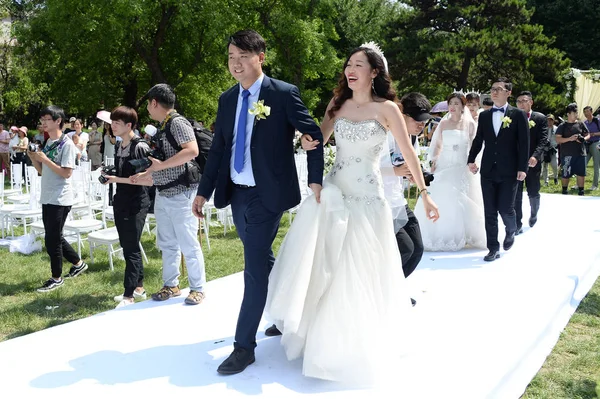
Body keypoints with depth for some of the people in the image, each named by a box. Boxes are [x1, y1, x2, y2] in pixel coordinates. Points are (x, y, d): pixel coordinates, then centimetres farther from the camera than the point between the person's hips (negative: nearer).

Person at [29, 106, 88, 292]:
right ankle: (78, 263, 33)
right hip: (47, 197, 9)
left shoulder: (67, 144, -13)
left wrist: (45, 159, -20)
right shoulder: (48, 142, 11)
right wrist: (33, 157, -1)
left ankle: (56, 278, 11)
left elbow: (67, 173, -19)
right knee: (55, 237, 16)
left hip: (60, 199, -9)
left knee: (52, 239, -3)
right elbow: (42, 170, 15)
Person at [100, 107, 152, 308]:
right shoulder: (118, 146, 10)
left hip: (136, 205, -8)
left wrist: (119, 180, -21)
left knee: (131, 249, -4)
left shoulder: (140, 147, -15)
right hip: (121, 202, 8)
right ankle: (138, 287, 26)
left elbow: (149, 180, -19)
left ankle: (129, 295, 2)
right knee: (128, 247, 14)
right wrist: (111, 176, 5)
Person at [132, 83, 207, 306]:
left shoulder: (177, 123, -10)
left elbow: (192, 151, -26)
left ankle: (197, 288, 9)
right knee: (167, 244, 13)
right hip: (162, 194, 9)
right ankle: (171, 285, 23)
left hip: (180, 193, -9)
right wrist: (142, 176, 19)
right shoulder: (163, 127, 15)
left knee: (188, 243, -2)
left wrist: (161, 165, -21)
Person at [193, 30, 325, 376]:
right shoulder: (227, 99, 9)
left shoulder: (284, 94, -8)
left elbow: (315, 135, -4)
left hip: (267, 194, -6)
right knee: (262, 262, 18)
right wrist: (204, 191, 8)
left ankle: (244, 346, 5)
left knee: (255, 268, -5)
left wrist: (315, 180, -11)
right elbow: (218, 149, 11)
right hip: (237, 194, 6)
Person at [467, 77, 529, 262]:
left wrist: (522, 168, -10)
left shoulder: (518, 115, 0)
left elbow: (524, 143, -4)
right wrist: (471, 160, -2)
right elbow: (478, 140, 12)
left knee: (505, 209, -2)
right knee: (490, 211, 3)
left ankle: (510, 232, 31)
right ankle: (493, 249, 11)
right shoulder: (484, 115, 10)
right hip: (488, 170, 3)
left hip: (509, 171, -3)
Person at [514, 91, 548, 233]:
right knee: (516, 195, -2)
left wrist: (535, 156, -24)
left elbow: (543, 140, -9)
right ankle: (517, 224, 2)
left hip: (532, 162, -1)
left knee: (533, 193, 12)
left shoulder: (541, 118, -1)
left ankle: (533, 214, 39)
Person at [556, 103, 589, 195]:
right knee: (565, 174, 4)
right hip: (567, 155, -3)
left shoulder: (581, 124, 9)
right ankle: (564, 191, 19)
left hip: (580, 153, 3)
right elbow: (557, 139, -5)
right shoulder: (563, 126, 0)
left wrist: (584, 139, -8)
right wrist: (569, 139, -18)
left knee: (581, 173, 4)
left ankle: (581, 192, 14)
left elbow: (588, 135, 15)